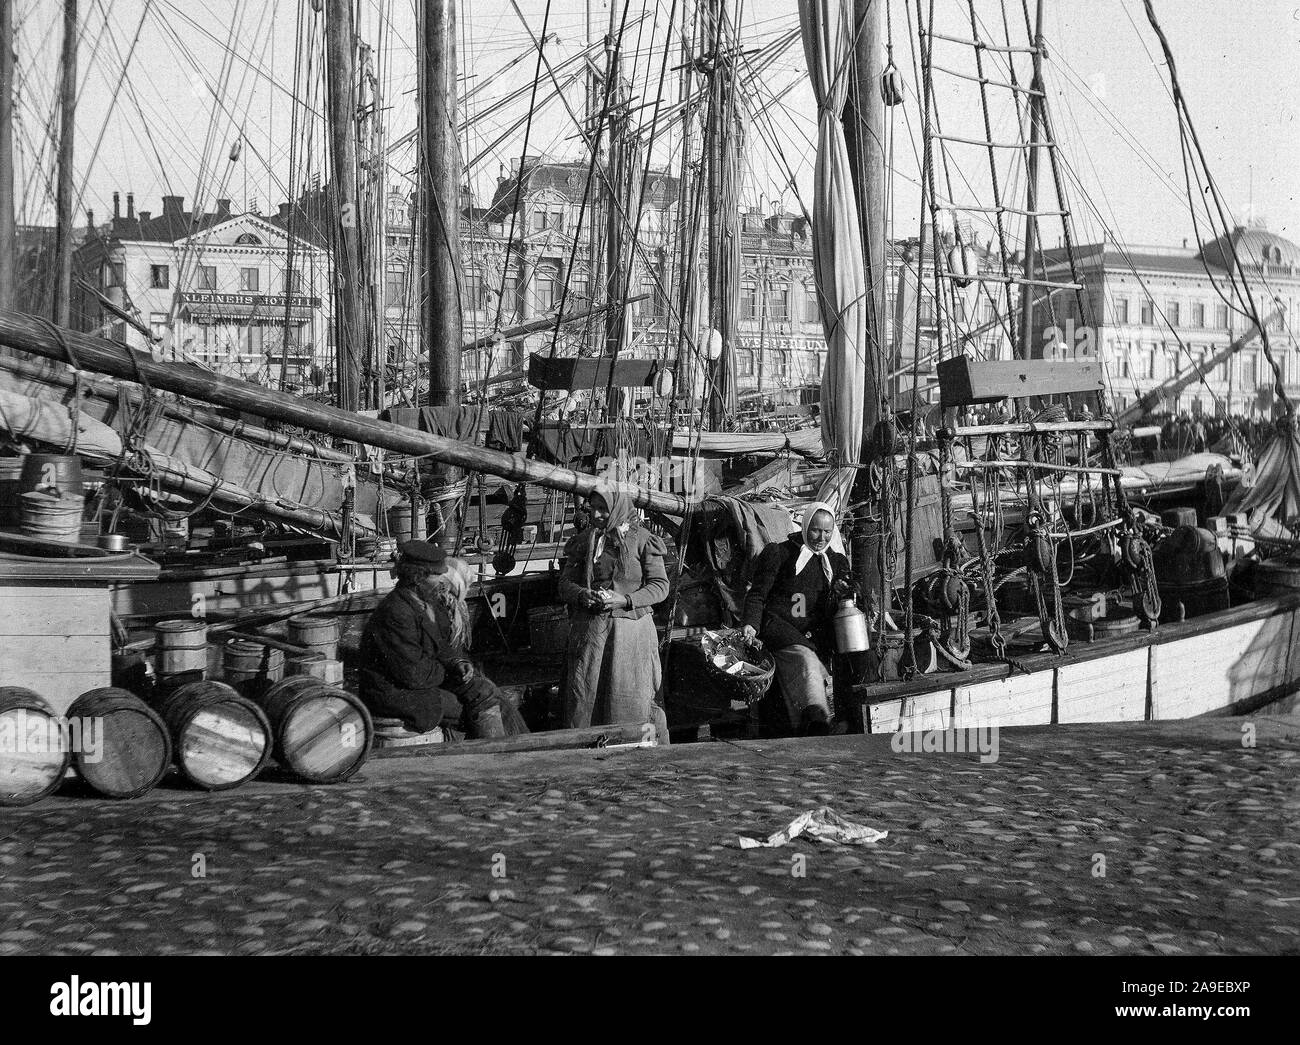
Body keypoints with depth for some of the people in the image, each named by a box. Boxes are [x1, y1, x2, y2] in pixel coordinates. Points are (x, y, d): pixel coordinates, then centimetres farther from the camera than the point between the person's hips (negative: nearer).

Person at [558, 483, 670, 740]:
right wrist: (582, 595, -12)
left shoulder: (641, 539, 0)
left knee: (631, 701, -2)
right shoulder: (582, 541, 10)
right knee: (582, 698, 0)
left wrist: (625, 599, -16)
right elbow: (565, 583, 11)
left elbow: (660, 586, -2)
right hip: (588, 629, 3)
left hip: (631, 628, -3)